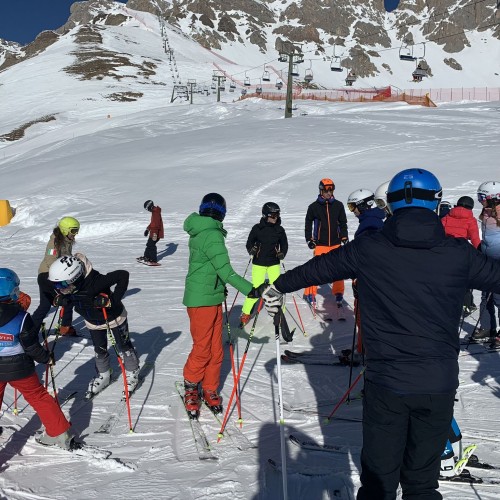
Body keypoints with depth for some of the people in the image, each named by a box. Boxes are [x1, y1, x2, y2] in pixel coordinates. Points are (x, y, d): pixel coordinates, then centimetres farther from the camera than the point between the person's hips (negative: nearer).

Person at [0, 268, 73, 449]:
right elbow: (32, 347, -14)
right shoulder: (21, 317, -19)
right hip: (19, 369, -1)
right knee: (38, 397, 15)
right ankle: (60, 433, 23)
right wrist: (46, 358, 2)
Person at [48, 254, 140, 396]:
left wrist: (113, 300, -45)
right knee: (100, 350, 18)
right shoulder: (68, 287, -24)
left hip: (113, 317, -5)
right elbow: (71, 300, 2)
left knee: (123, 346, 13)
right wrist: (60, 299, -20)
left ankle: (132, 373, 34)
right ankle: (103, 375, 41)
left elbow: (123, 275, -44)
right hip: (93, 321, 5)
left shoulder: (94, 282, -44)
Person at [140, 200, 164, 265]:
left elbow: (156, 224, -28)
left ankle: (154, 260, -3)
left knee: (151, 245, -7)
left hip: (156, 233, -10)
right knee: (149, 244, 20)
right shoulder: (154, 211, 13)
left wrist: (154, 234, -31)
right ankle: (147, 256, 33)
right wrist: (148, 229, 31)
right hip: (153, 232, 10)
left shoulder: (156, 213, -21)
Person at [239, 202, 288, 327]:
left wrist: (282, 253, -10)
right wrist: (251, 250, -18)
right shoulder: (257, 228, -5)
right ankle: (245, 313, 11)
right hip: (259, 263, -2)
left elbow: (284, 244, 9)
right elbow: (249, 243, 1)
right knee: (255, 288, -4)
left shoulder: (280, 229, 0)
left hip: (274, 263, 2)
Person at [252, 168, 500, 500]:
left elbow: (318, 268, 10)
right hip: (439, 384, 1)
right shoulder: (459, 254, -6)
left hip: (385, 382, 0)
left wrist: (276, 287, 27)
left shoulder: (368, 249, -5)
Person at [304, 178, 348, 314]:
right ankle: (310, 293, 10)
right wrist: (309, 240, 2)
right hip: (320, 244, -2)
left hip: (336, 243, 2)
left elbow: (343, 223, 12)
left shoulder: (338, 205, 5)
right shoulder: (314, 207, -1)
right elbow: (308, 223, 7)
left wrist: (344, 238, 5)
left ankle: (338, 293, 14)